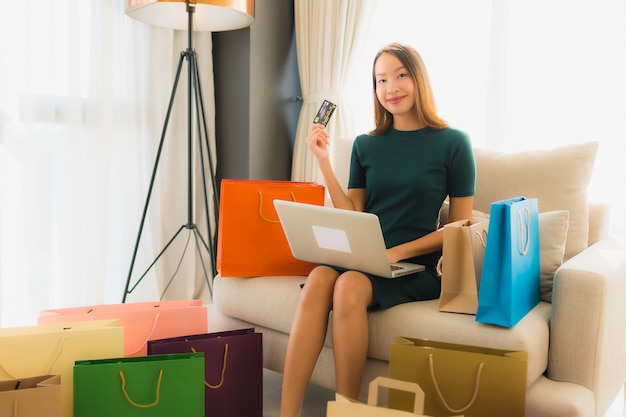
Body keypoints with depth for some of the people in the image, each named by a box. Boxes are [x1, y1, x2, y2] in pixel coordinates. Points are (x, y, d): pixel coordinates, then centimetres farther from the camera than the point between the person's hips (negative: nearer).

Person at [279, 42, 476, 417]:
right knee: (318, 278, -29)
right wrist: (324, 161, 0)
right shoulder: (366, 145, 12)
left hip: (418, 265, -3)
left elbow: (460, 227, 0)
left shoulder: (453, 143, 1)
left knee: (350, 287, -32)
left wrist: (398, 252, -13)